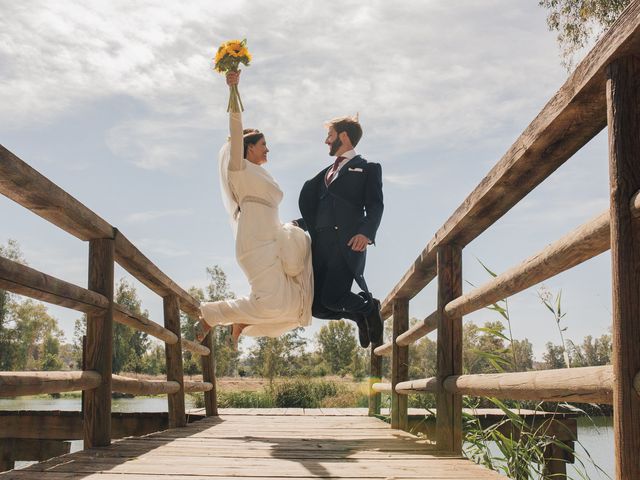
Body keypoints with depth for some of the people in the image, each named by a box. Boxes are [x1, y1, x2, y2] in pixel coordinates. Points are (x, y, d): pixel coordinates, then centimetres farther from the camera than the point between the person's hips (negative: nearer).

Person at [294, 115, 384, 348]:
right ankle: (360, 315, 21)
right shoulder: (327, 172, 29)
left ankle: (369, 307, 11)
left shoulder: (368, 168, 9)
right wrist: (300, 224, 13)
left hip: (347, 244, -7)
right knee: (316, 306, -2)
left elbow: (375, 206, -3)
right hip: (320, 244, 7)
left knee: (331, 298, -19)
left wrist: (367, 232, -20)